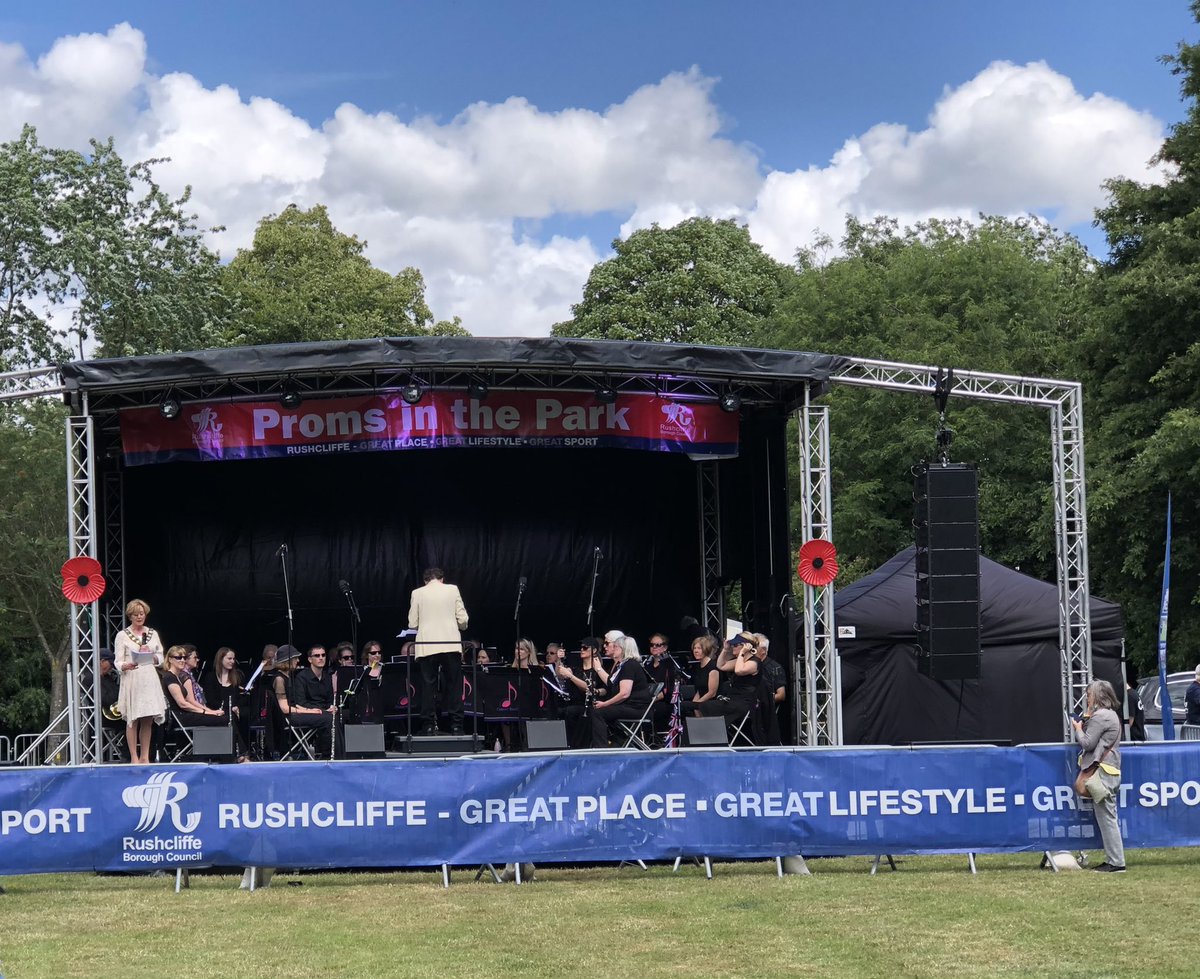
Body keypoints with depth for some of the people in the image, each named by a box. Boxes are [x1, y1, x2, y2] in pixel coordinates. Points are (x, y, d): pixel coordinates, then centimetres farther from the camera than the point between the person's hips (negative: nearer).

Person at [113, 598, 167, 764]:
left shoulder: (152, 634, 15)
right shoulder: (122, 635, 3)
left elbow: (161, 658, 17)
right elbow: (118, 662, -2)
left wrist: (151, 656, -4)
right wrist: (126, 666, -23)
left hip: (150, 679, 4)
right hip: (131, 680, -4)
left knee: (148, 720, 4)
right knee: (132, 720, -6)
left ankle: (145, 757, 9)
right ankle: (134, 757, -2)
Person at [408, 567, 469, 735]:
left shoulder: (417, 593, 5)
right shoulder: (452, 590, 5)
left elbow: (412, 624, 4)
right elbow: (463, 620, 2)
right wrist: (461, 626, 24)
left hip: (427, 646, 0)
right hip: (451, 644, 0)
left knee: (428, 686, 4)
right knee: (454, 686, 5)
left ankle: (429, 726, 0)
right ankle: (456, 725, 2)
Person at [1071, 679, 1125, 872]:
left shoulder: (1099, 716, -12)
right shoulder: (1111, 715, 19)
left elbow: (1087, 743, -14)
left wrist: (1079, 729, 3)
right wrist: (1086, 720, 16)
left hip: (1102, 773, -10)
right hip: (1111, 771, 10)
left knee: (1106, 818, -9)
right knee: (1107, 818, 11)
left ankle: (1116, 862, -11)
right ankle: (1113, 859, 12)